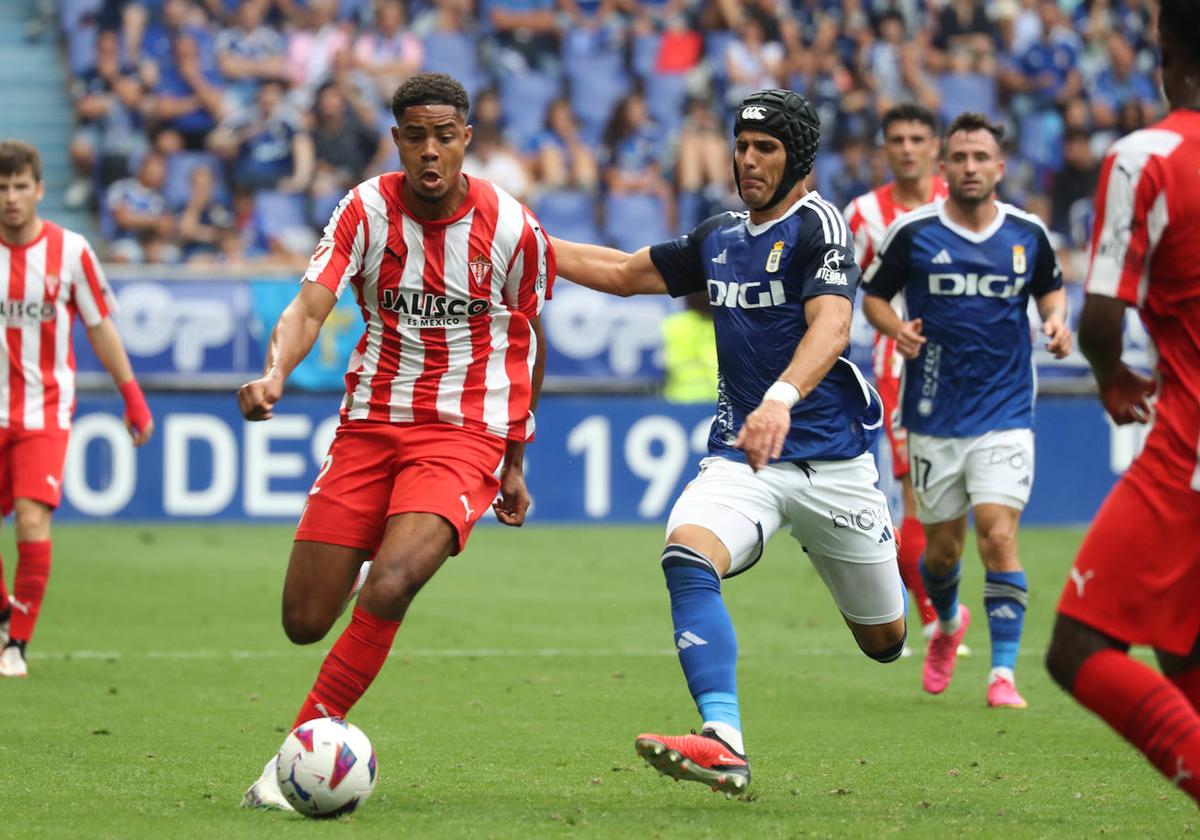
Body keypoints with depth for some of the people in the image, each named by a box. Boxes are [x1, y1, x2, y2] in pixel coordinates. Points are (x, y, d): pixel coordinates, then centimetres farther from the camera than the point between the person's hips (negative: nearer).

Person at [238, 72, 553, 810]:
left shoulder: (513, 228, -4)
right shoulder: (367, 211, -3)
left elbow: (529, 344, 11)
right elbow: (310, 307, -14)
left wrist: (515, 464, 17)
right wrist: (274, 374, -37)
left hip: (465, 434, -3)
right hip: (370, 423, 3)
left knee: (387, 590, -27)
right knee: (305, 622, -3)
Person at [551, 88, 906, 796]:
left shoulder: (818, 226, -10)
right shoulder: (719, 238, 12)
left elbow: (831, 324, -27)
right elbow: (626, 272, 25)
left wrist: (781, 398, -45)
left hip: (832, 456, -4)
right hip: (740, 456, 4)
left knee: (883, 640, 8)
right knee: (687, 555, -29)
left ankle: (892, 589, 49)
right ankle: (724, 745, -39)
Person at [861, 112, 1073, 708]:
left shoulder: (1028, 234, 1)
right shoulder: (913, 232, -4)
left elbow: (1050, 287, 19)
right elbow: (873, 295, 7)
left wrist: (1057, 322, -2)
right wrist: (897, 328, -13)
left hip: (1004, 413, -1)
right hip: (933, 415, 1)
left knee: (998, 535, -16)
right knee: (942, 545, 10)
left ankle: (1003, 673, -11)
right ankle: (947, 624, 44)